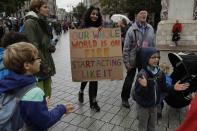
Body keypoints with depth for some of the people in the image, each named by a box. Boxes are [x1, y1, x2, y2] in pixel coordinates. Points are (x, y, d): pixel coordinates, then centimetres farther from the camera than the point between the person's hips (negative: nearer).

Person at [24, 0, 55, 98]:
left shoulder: (42, 22, 15)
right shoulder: (30, 23, -13)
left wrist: (51, 47, -2)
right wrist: (44, 65, -18)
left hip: (47, 65, 8)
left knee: (47, 96, 15)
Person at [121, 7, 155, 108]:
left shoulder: (150, 28, 2)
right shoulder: (131, 29, -12)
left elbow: (153, 45, 9)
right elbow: (126, 47, -11)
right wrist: (126, 62, -13)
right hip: (133, 60, -4)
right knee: (129, 80, 9)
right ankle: (125, 98, 28)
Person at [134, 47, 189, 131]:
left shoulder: (159, 73, -7)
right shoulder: (142, 74, -27)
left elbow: (163, 88, 4)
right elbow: (137, 92, -29)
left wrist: (173, 88, -11)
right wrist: (143, 86, -48)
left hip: (154, 105, 6)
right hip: (143, 106, -6)